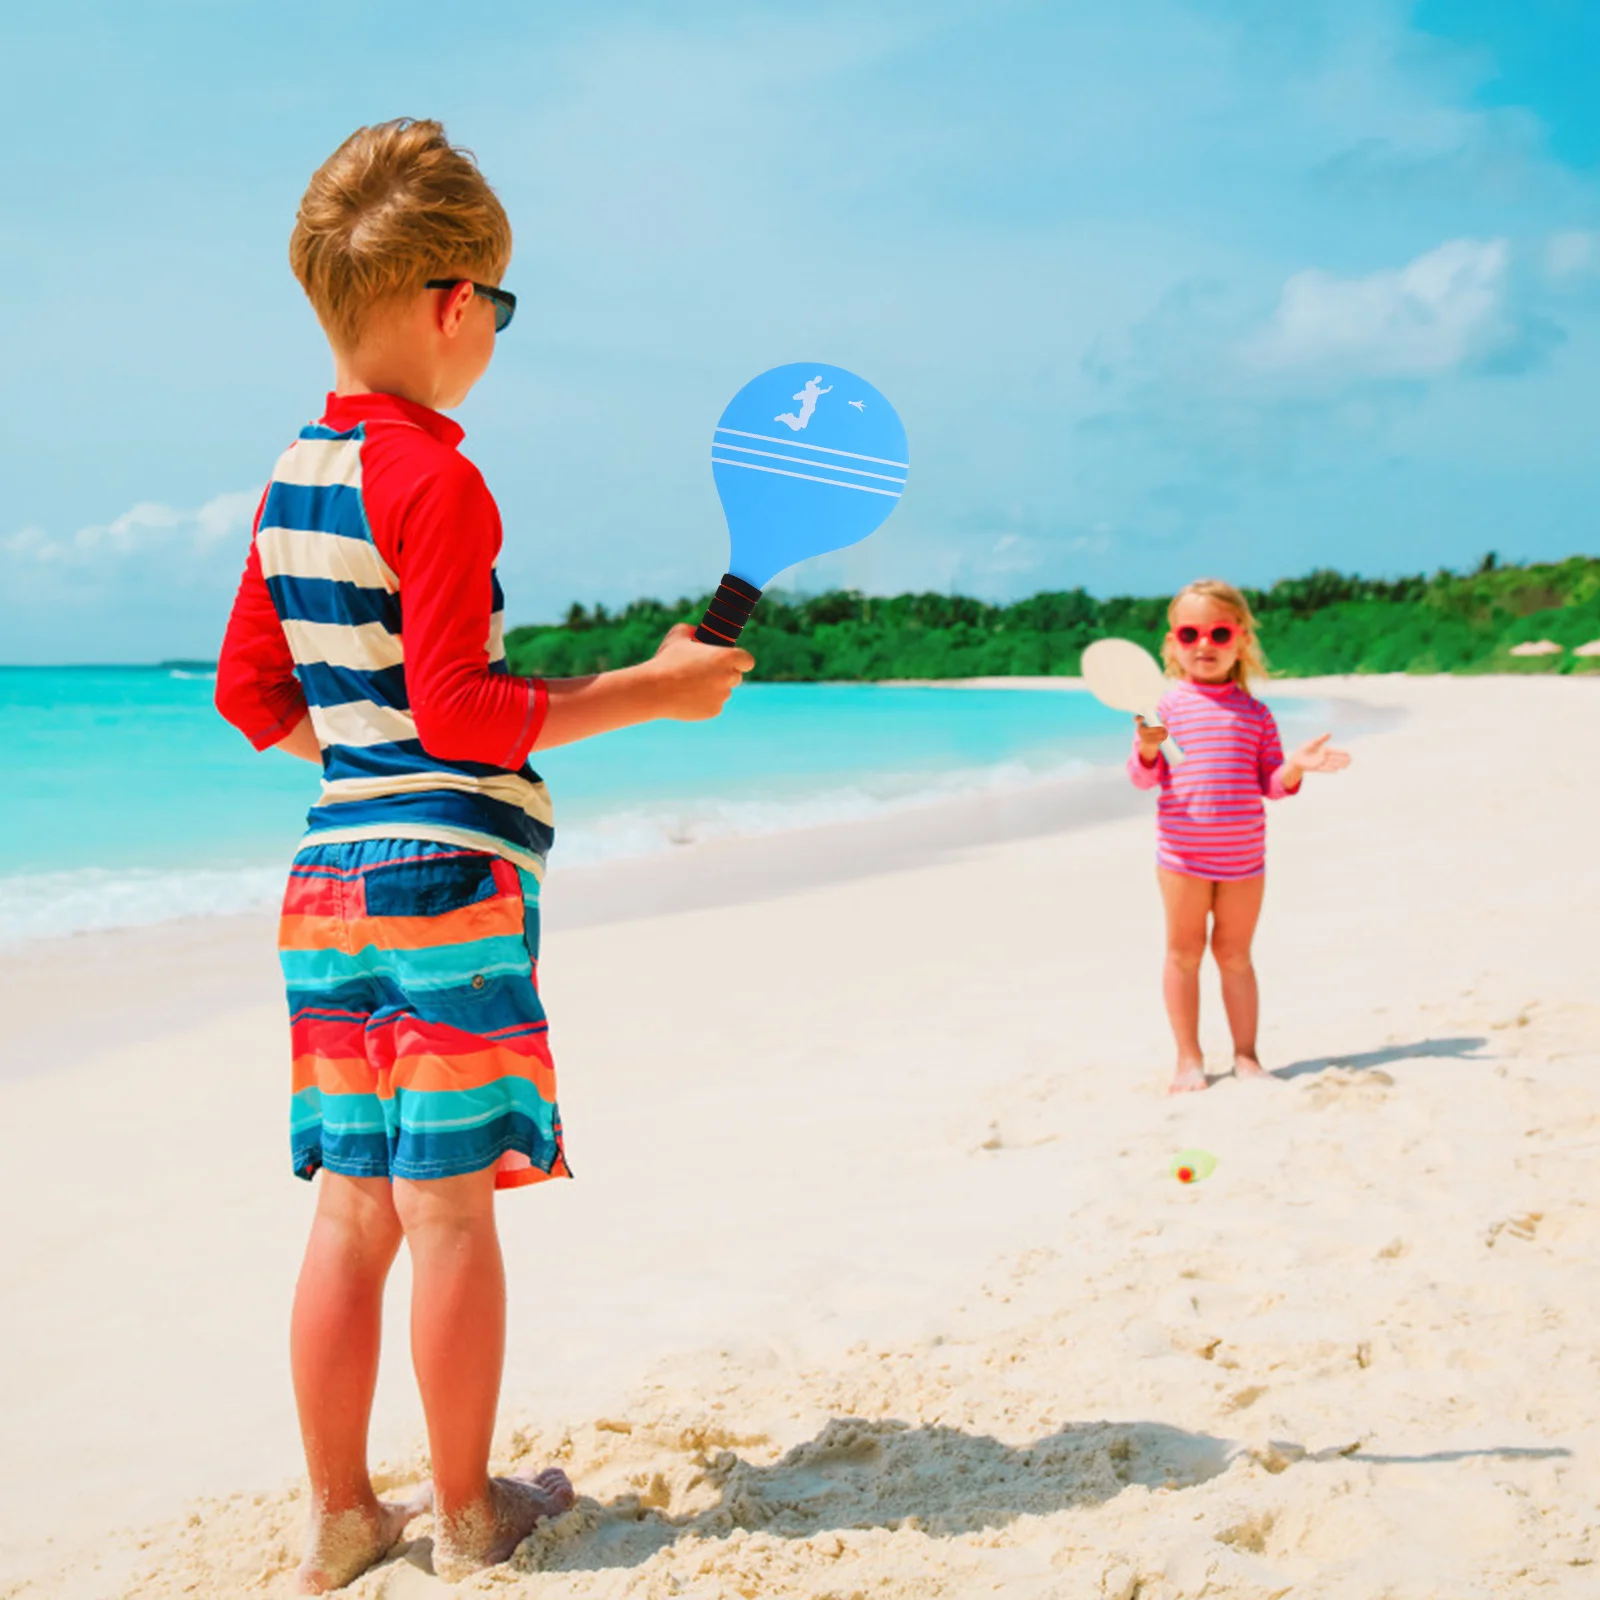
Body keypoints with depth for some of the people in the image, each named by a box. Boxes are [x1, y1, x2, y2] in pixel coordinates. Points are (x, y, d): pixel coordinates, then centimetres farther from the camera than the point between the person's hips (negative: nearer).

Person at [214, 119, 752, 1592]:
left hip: (327, 874, 8)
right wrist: (648, 689, -10)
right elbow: (461, 710, -16)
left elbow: (254, 693, 17)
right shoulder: (435, 480, -12)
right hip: (447, 873, -8)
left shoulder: (294, 479, 13)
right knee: (449, 1208, 2)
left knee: (353, 1210, 11)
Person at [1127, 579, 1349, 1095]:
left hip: (1243, 854, 2)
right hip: (1183, 852, -1)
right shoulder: (1166, 707, 0)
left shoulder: (1255, 713, 6)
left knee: (1235, 953, 9)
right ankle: (1189, 1058, 13)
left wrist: (1296, 766, -11)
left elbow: (1270, 784, 7)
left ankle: (1246, 1054, 17)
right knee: (1184, 951, 4)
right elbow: (1145, 777, -2)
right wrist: (1148, 749, -22)